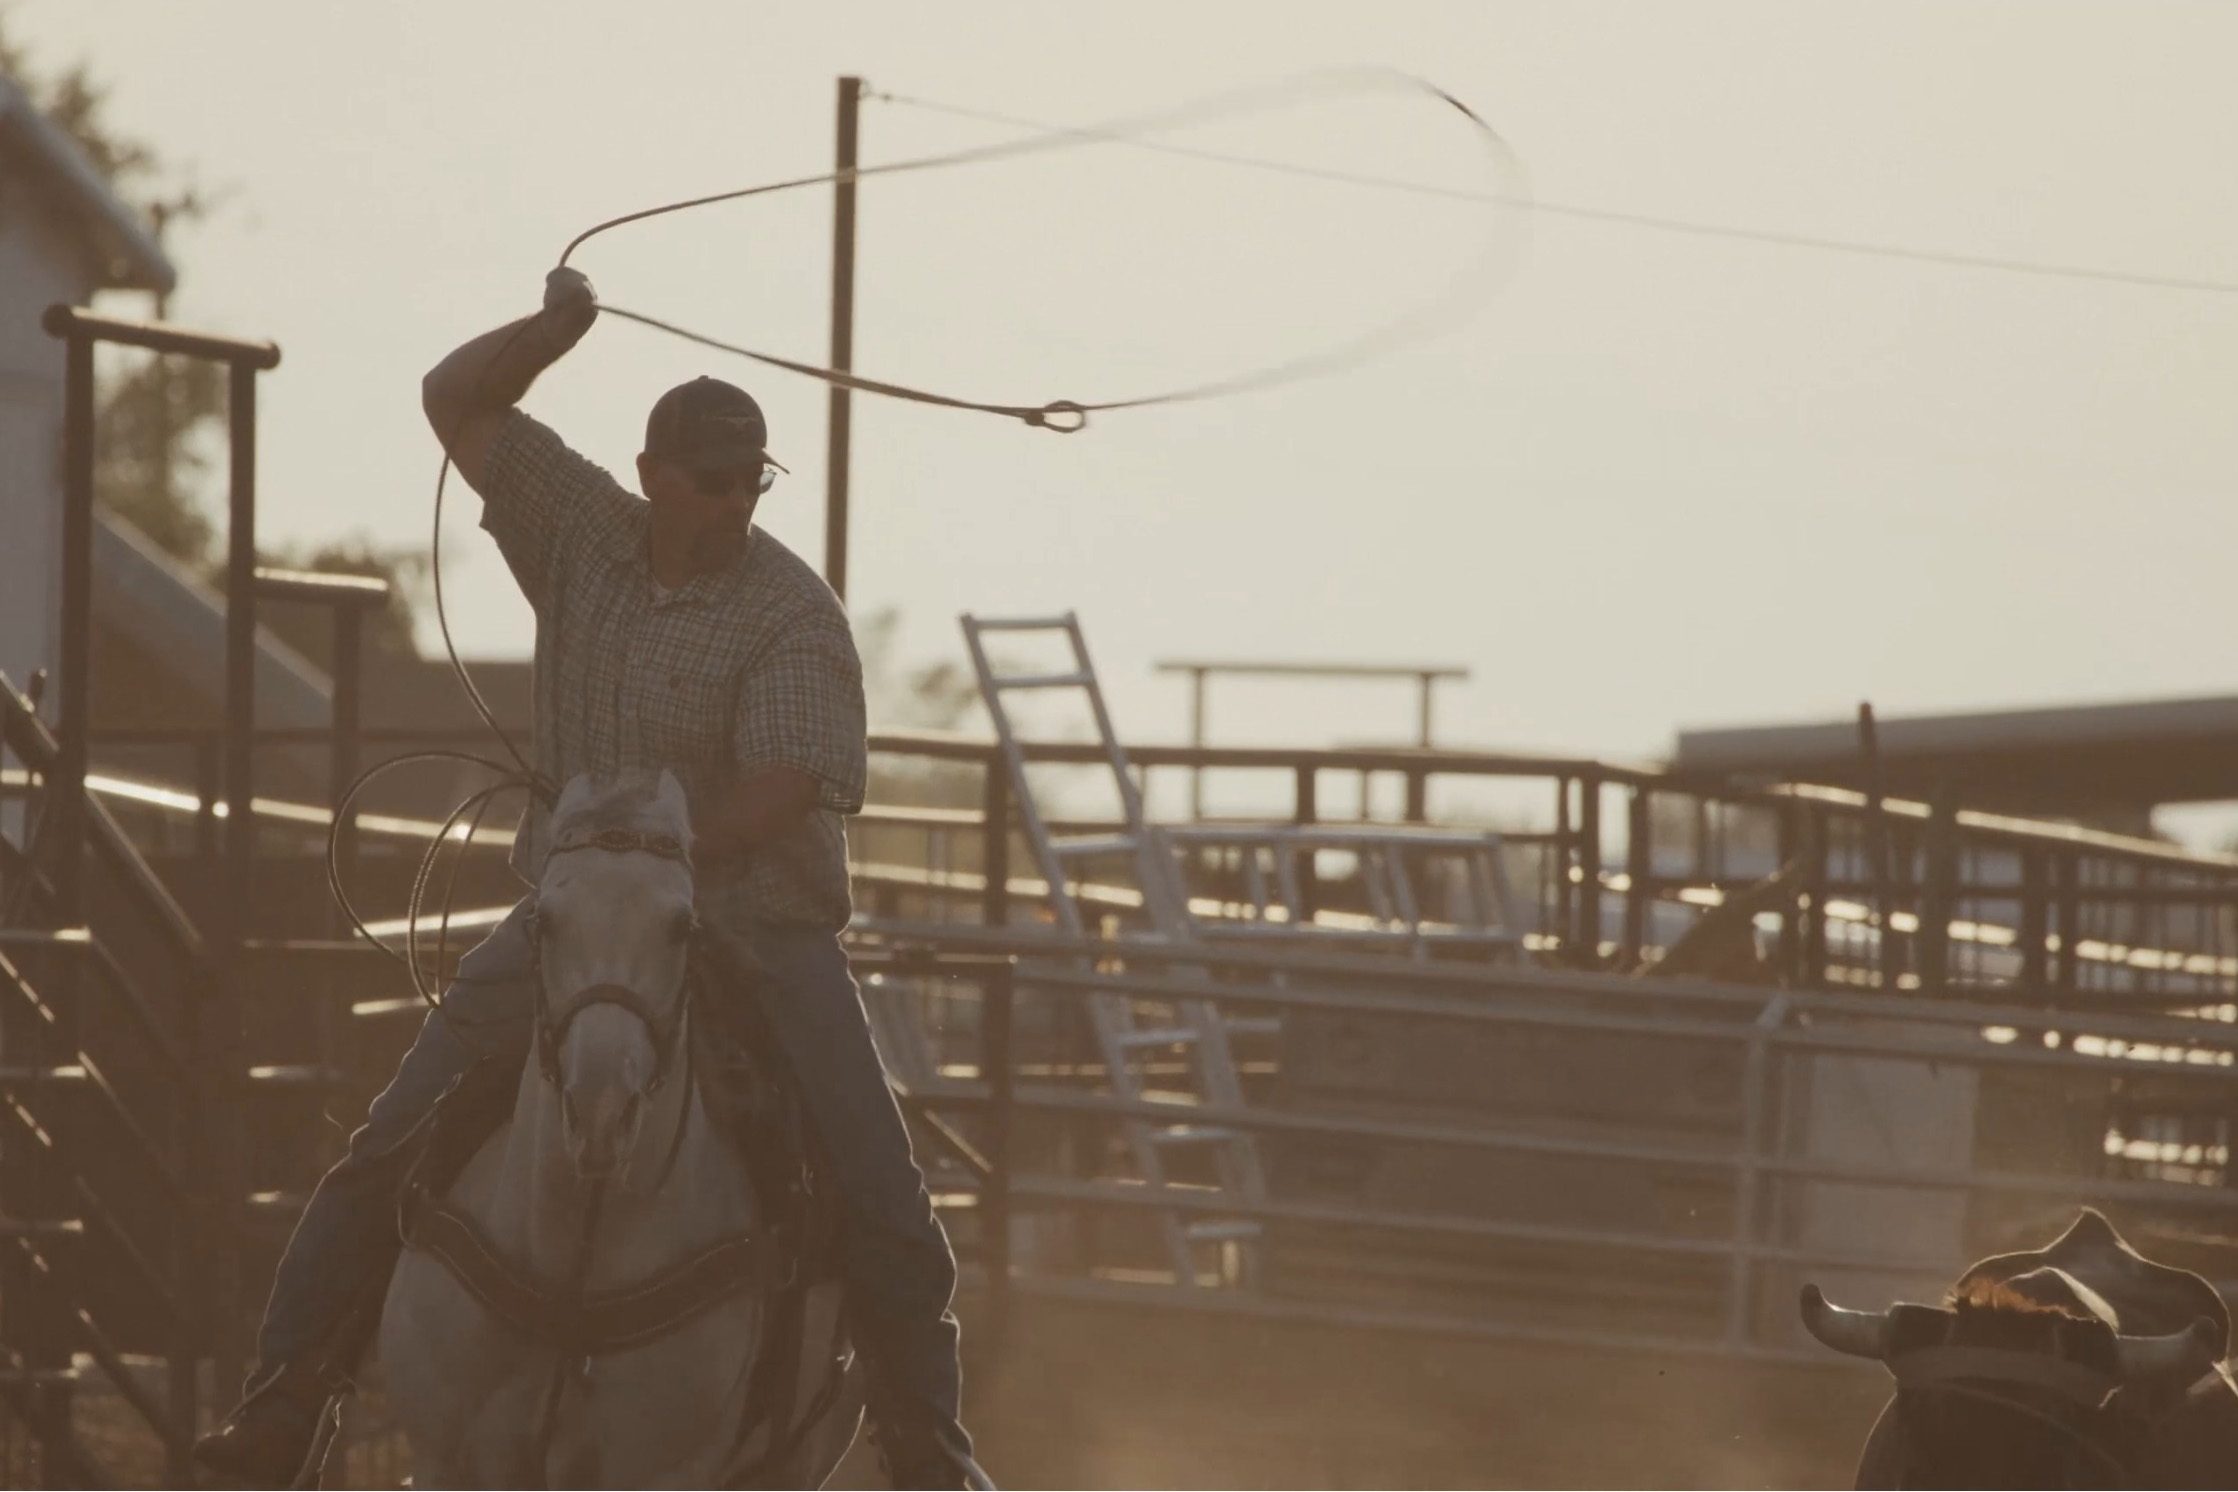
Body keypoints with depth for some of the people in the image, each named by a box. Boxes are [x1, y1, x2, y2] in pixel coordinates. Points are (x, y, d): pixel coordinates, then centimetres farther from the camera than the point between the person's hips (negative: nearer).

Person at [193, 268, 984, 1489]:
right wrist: (556, 330, -10)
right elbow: (456, 401, 6)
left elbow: (785, 783, -23)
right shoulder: (583, 537, 4)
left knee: (880, 1197, -13)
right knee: (390, 1148, -3)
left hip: (757, 921, -3)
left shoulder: (792, 611, -10)